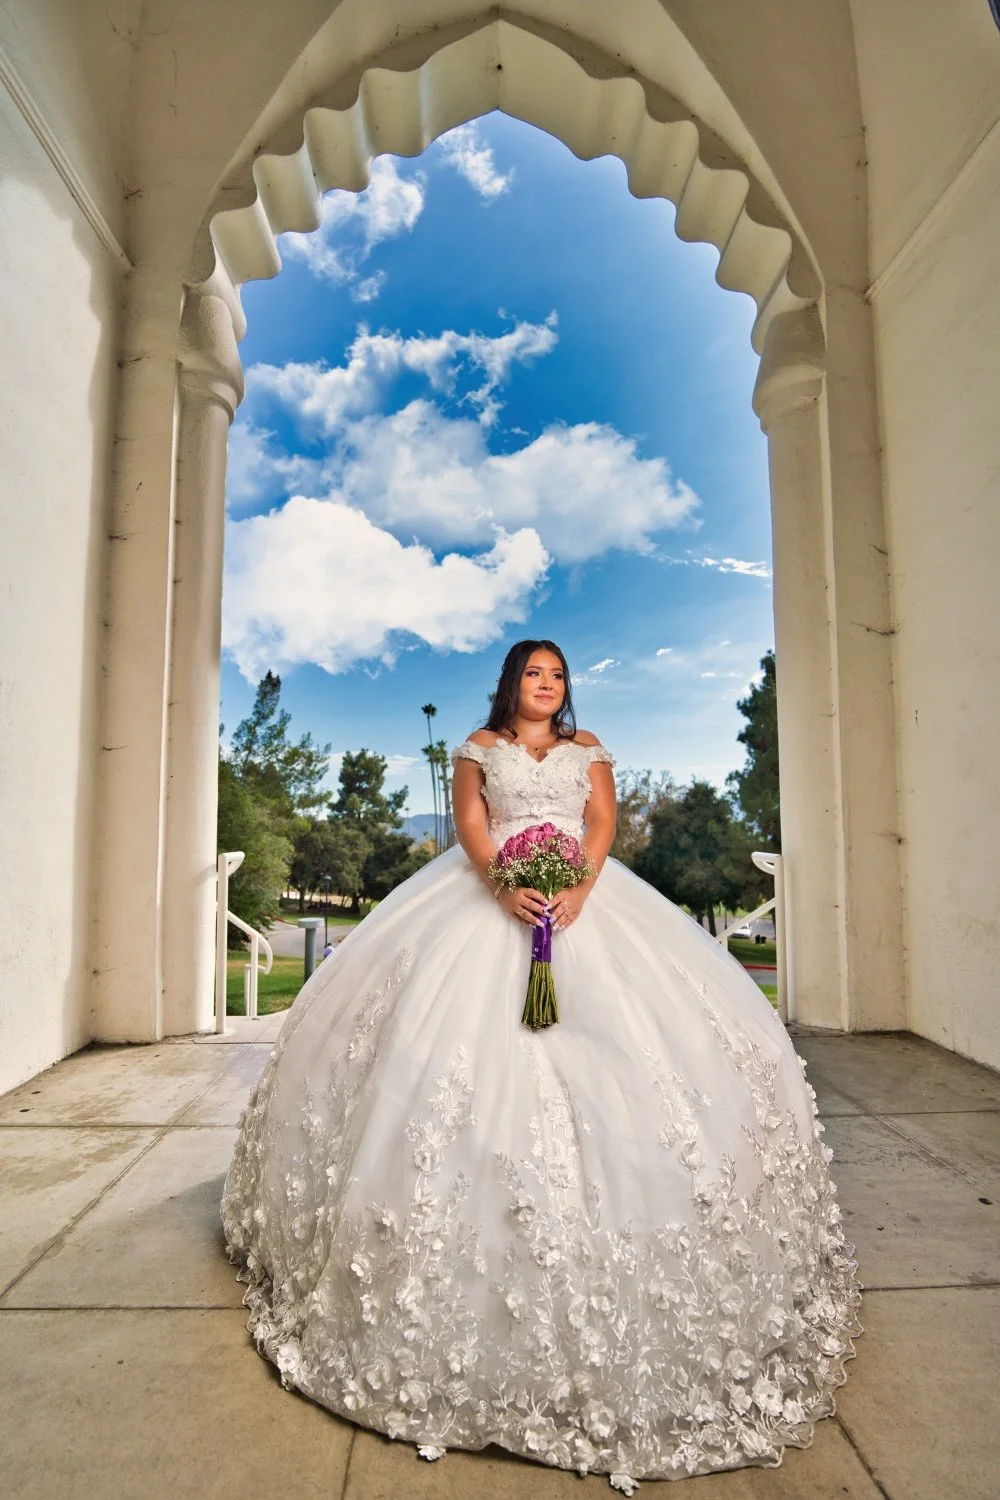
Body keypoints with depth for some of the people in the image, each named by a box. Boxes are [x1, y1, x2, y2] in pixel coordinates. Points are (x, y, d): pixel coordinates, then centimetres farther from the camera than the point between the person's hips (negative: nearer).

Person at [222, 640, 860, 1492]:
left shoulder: (587, 749, 17)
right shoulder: (479, 748, 12)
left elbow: (603, 820, 5)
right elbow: (469, 824, 1)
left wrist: (580, 888, -14)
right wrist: (502, 887, -18)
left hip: (583, 898, 2)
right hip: (489, 897, -1)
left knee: (618, 1033, -10)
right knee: (469, 1032, -11)